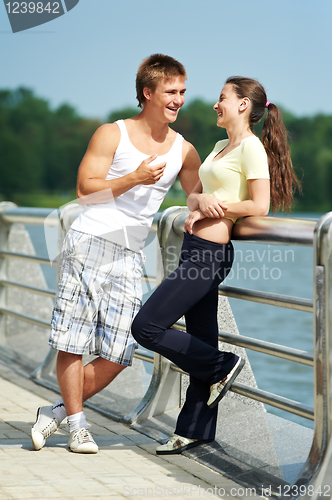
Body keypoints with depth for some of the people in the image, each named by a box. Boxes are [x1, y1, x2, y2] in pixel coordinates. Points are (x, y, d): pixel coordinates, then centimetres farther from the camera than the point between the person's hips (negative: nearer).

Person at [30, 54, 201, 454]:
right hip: (89, 242, -4)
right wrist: (135, 178, -13)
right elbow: (85, 189, -5)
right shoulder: (112, 134, 1)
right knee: (73, 342, -6)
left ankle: (57, 412, 15)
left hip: (129, 256, 4)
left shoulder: (183, 151, 12)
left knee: (118, 354, -2)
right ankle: (77, 425, 11)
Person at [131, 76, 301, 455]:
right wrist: (201, 203, -4)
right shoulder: (221, 147, 18)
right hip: (197, 250, 9)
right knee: (201, 342, 12)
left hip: (210, 252, -9)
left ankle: (221, 367, 5)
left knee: (146, 327, -10)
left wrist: (214, 207, -9)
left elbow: (260, 207, -17)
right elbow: (194, 195, 19)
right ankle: (195, 430, 19)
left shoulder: (251, 147, -10)